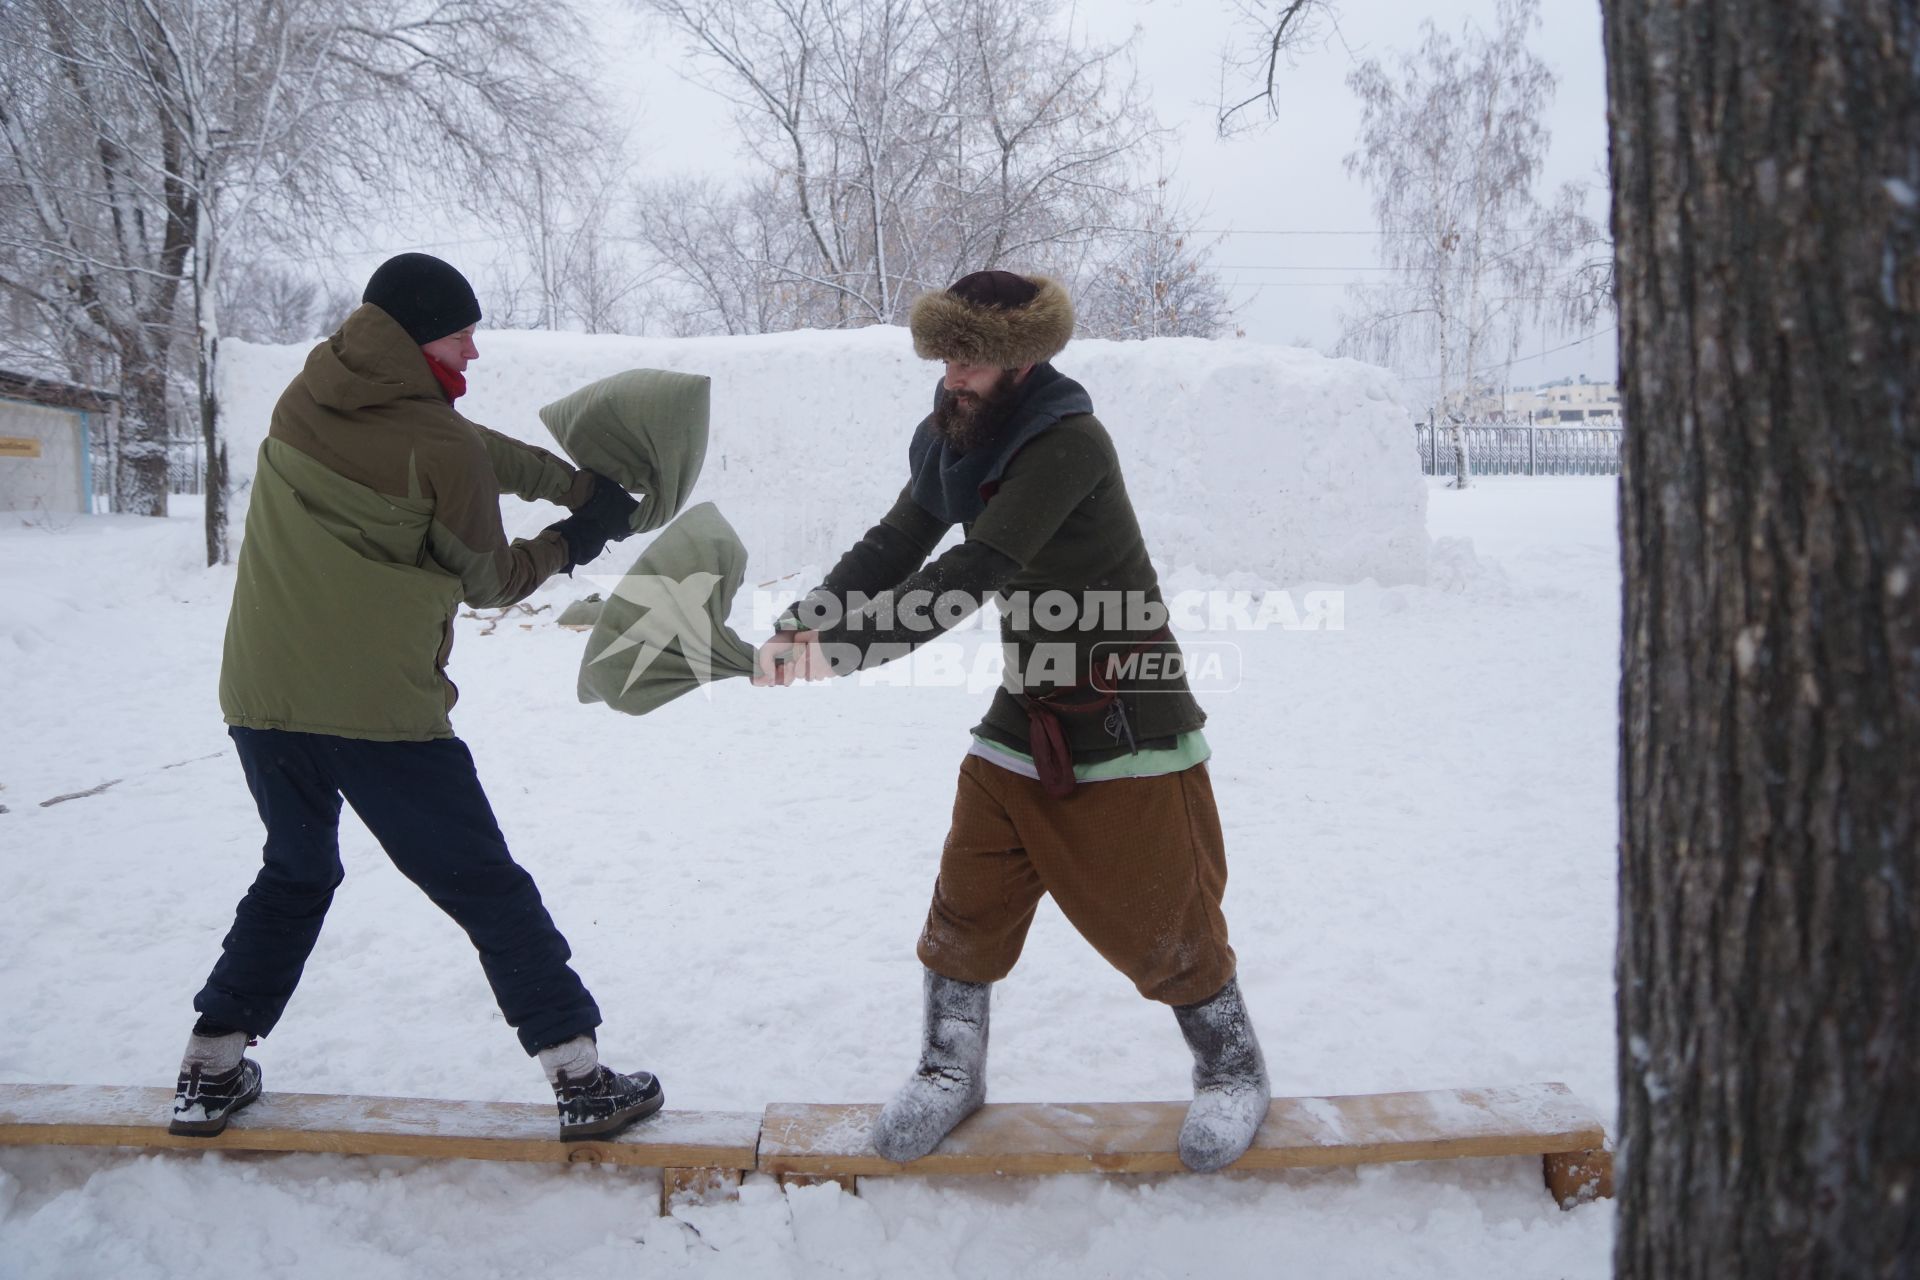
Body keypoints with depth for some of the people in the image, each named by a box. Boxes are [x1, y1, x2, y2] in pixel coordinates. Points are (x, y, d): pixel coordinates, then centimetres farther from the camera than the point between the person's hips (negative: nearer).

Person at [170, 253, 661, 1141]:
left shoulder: (308, 395, 8)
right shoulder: (442, 450, -13)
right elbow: (488, 581, 1)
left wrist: (582, 486, 16)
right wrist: (573, 540, 16)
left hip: (260, 699, 6)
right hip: (379, 710, -6)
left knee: (295, 874, 26)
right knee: (489, 892, 4)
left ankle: (212, 1069, 29)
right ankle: (582, 1079, 9)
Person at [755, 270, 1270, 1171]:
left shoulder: (1069, 442, -22)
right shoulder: (959, 440, 4)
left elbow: (974, 573, -30)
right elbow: (892, 549, -2)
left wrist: (843, 646, -33)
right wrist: (802, 624, -18)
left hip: (1127, 726, -7)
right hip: (1023, 723, 7)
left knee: (1165, 921, 5)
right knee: (966, 908, 9)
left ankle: (1233, 1072, 30)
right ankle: (951, 1072, 31)